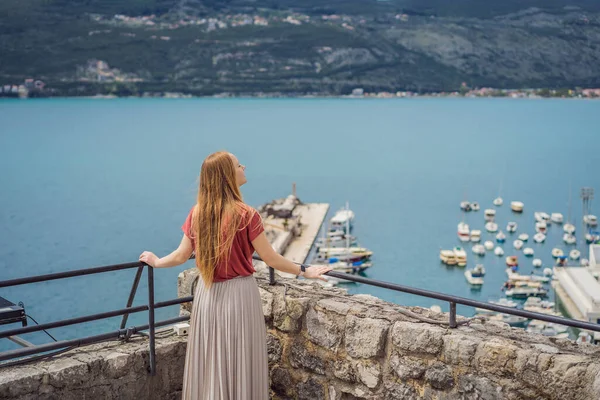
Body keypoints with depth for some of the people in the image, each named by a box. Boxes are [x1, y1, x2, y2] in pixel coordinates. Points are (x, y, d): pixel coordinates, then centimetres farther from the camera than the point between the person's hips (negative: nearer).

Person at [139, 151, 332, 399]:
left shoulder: (196, 213, -2)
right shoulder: (246, 215, -15)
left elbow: (181, 256, 5)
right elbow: (271, 259, -11)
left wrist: (155, 262, 24)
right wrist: (303, 271, 1)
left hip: (208, 294, 5)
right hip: (238, 294, -5)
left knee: (209, 361, 16)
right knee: (240, 362, 7)